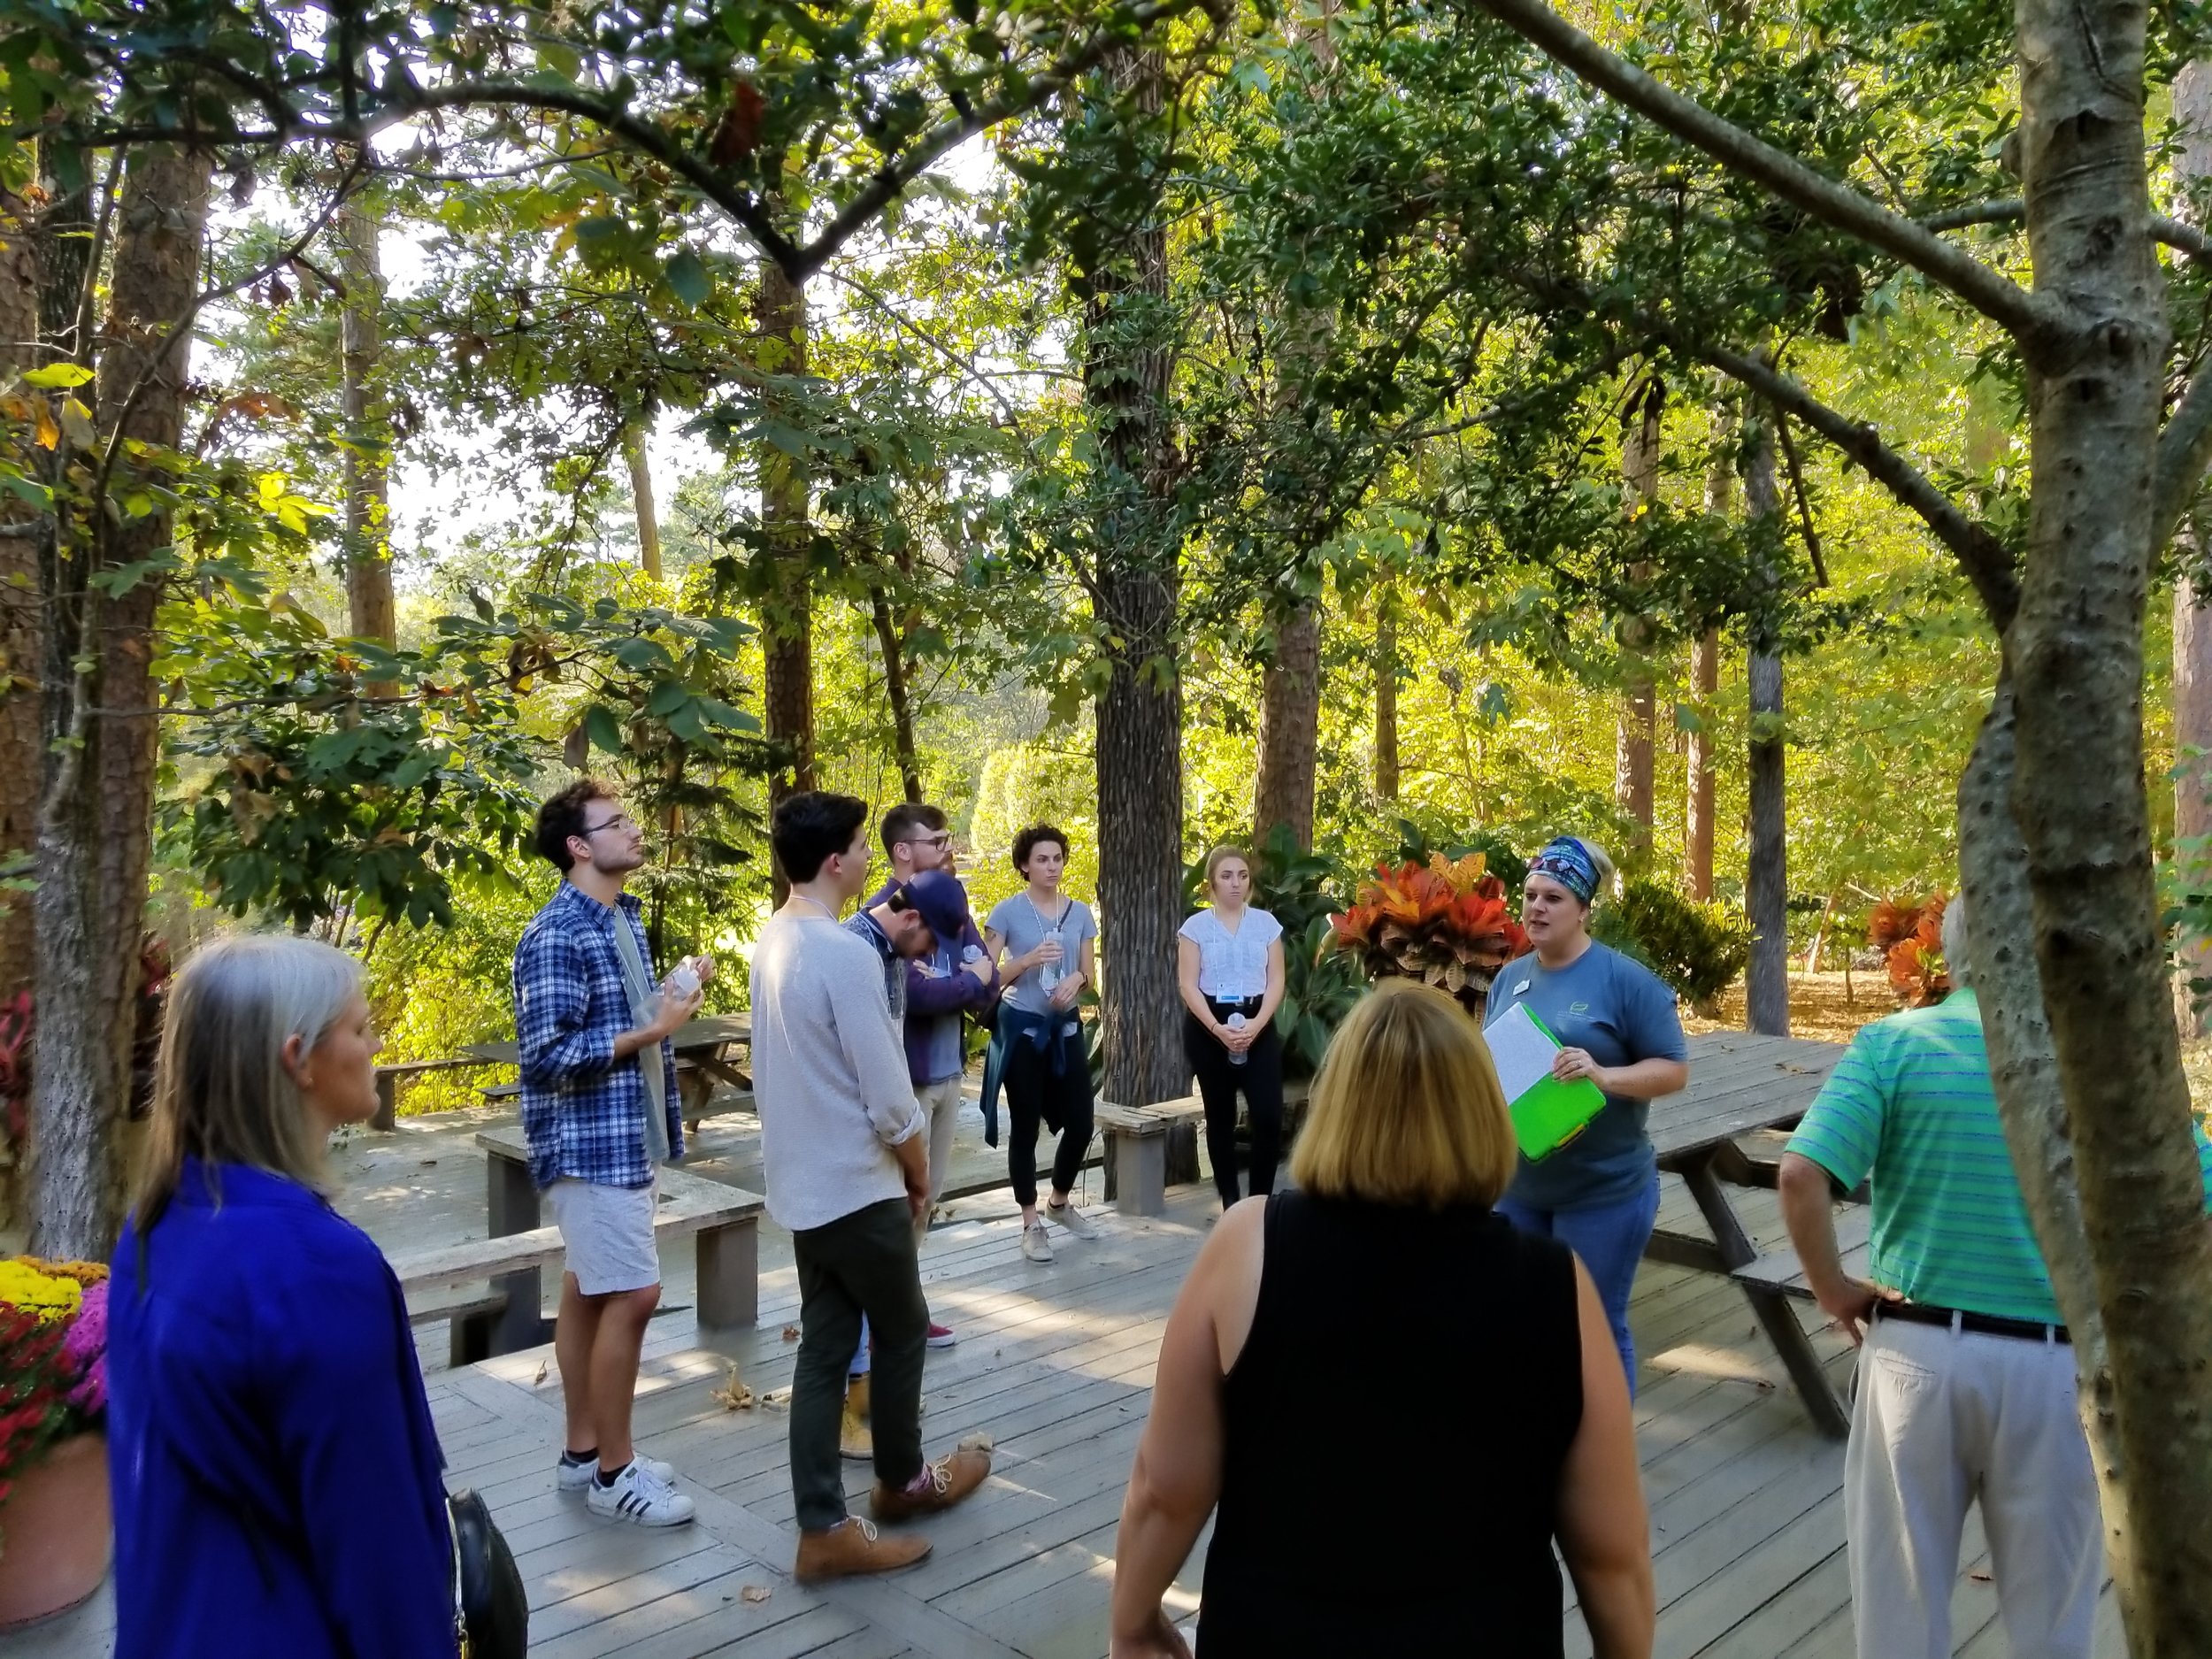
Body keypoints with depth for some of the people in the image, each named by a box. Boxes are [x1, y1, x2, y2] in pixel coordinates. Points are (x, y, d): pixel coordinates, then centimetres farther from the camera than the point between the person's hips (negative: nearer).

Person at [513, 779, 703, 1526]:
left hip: (625, 1135, 9)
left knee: (588, 1291, 15)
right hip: (590, 1140, -9)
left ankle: (583, 1453, 25)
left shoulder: (625, 918, 11)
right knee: (630, 1295, -5)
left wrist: (674, 995, 2)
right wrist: (653, 1029, -20)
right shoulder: (556, 935, -18)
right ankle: (613, 1472, 8)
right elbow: (547, 1055, -22)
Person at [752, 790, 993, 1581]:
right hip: (857, 1185, -8)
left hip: (801, 1183, 8)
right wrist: (920, 1172, -5)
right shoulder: (846, 955, -23)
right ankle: (901, 1480, 32)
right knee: (903, 1329, 13)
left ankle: (824, 1528, 15)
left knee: (824, 1347, 11)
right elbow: (888, 1097, -21)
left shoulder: (773, 940, 4)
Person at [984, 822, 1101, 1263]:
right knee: (1025, 1127, 2)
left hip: (1066, 1027, 4)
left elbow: (1088, 974, 11)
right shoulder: (1007, 912, -7)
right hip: (1022, 1027, -4)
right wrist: (1029, 960, -23)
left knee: (1080, 1123, 5)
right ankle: (1031, 1222, 14)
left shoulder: (1080, 912, 6)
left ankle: (1061, 1202, 30)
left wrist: (1076, 978, -12)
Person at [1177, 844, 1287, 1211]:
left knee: (1269, 1115, -10)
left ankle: (1261, 1199, 3)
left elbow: (1276, 981, 2)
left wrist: (1257, 1024, -14)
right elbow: (1188, 986, -5)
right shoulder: (1196, 926, 0)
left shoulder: (1266, 923, 5)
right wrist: (1218, 1028, -18)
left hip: (1258, 1025, 1)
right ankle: (1230, 1200, 17)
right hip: (1209, 1028, -1)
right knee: (1220, 1116, 7)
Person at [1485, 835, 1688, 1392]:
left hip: (1603, 1191, -5)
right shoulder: (1510, 978, 6)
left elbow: (1674, 1070, -10)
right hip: (1517, 1187, 6)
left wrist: (1603, 1075, -26)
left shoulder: (1625, 979, -11)